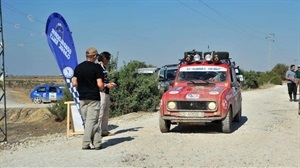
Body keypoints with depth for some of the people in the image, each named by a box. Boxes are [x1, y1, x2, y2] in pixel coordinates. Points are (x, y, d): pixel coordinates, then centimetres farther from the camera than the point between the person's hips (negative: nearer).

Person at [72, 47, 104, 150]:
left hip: (82, 98, 5)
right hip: (93, 98, -5)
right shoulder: (96, 67, -10)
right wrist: (103, 88, 6)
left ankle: (96, 143, 13)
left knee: (87, 121, 10)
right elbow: (100, 84, -15)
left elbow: (74, 83, 4)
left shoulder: (78, 67, 6)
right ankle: (85, 144, 1)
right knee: (91, 121, 0)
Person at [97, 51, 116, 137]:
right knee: (100, 114, -6)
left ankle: (104, 131, 21)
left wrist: (110, 83, 11)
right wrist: (106, 85, -16)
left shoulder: (103, 67, 15)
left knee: (106, 114, 14)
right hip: (101, 93, -10)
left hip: (106, 93, 10)